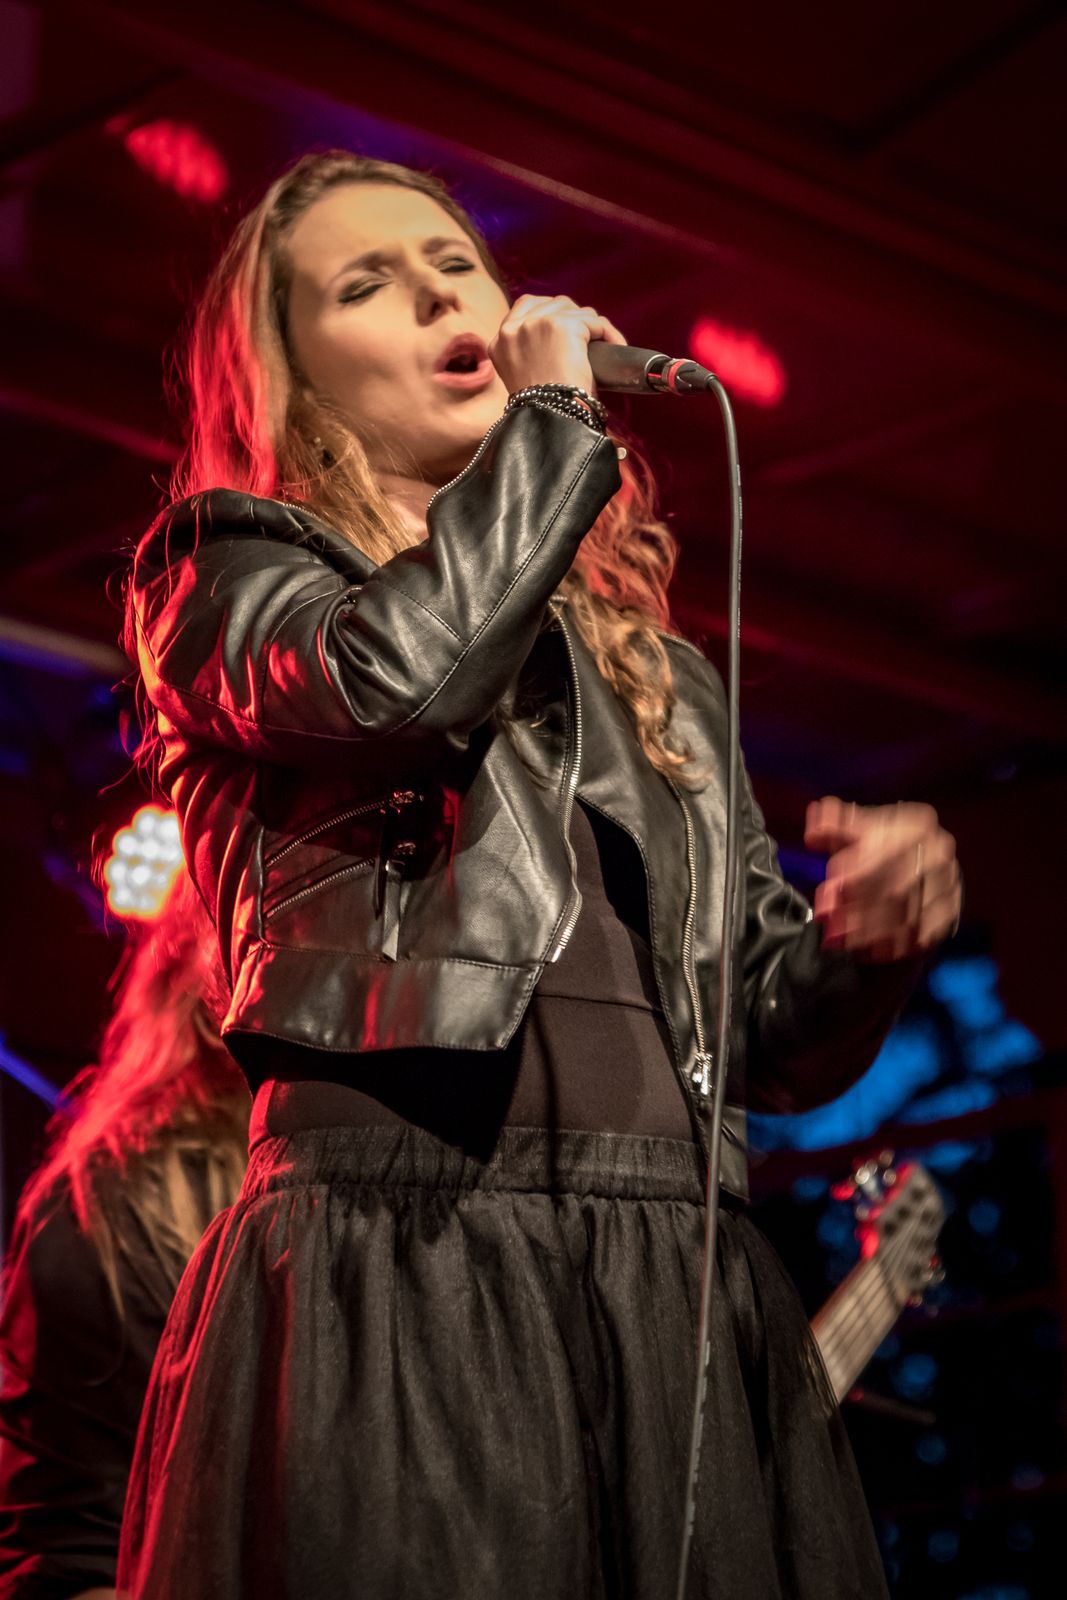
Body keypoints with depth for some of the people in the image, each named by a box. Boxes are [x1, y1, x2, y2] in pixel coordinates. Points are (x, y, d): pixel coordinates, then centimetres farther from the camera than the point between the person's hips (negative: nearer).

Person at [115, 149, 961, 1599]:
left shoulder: (656, 674, 26)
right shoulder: (229, 575, 12)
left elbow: (781, 1042, 24)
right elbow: (395, 672, -12)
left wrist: (872, 937, 1)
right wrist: (555, 416, 3)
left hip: (691, 1302, 5)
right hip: (395, 1264, -4)